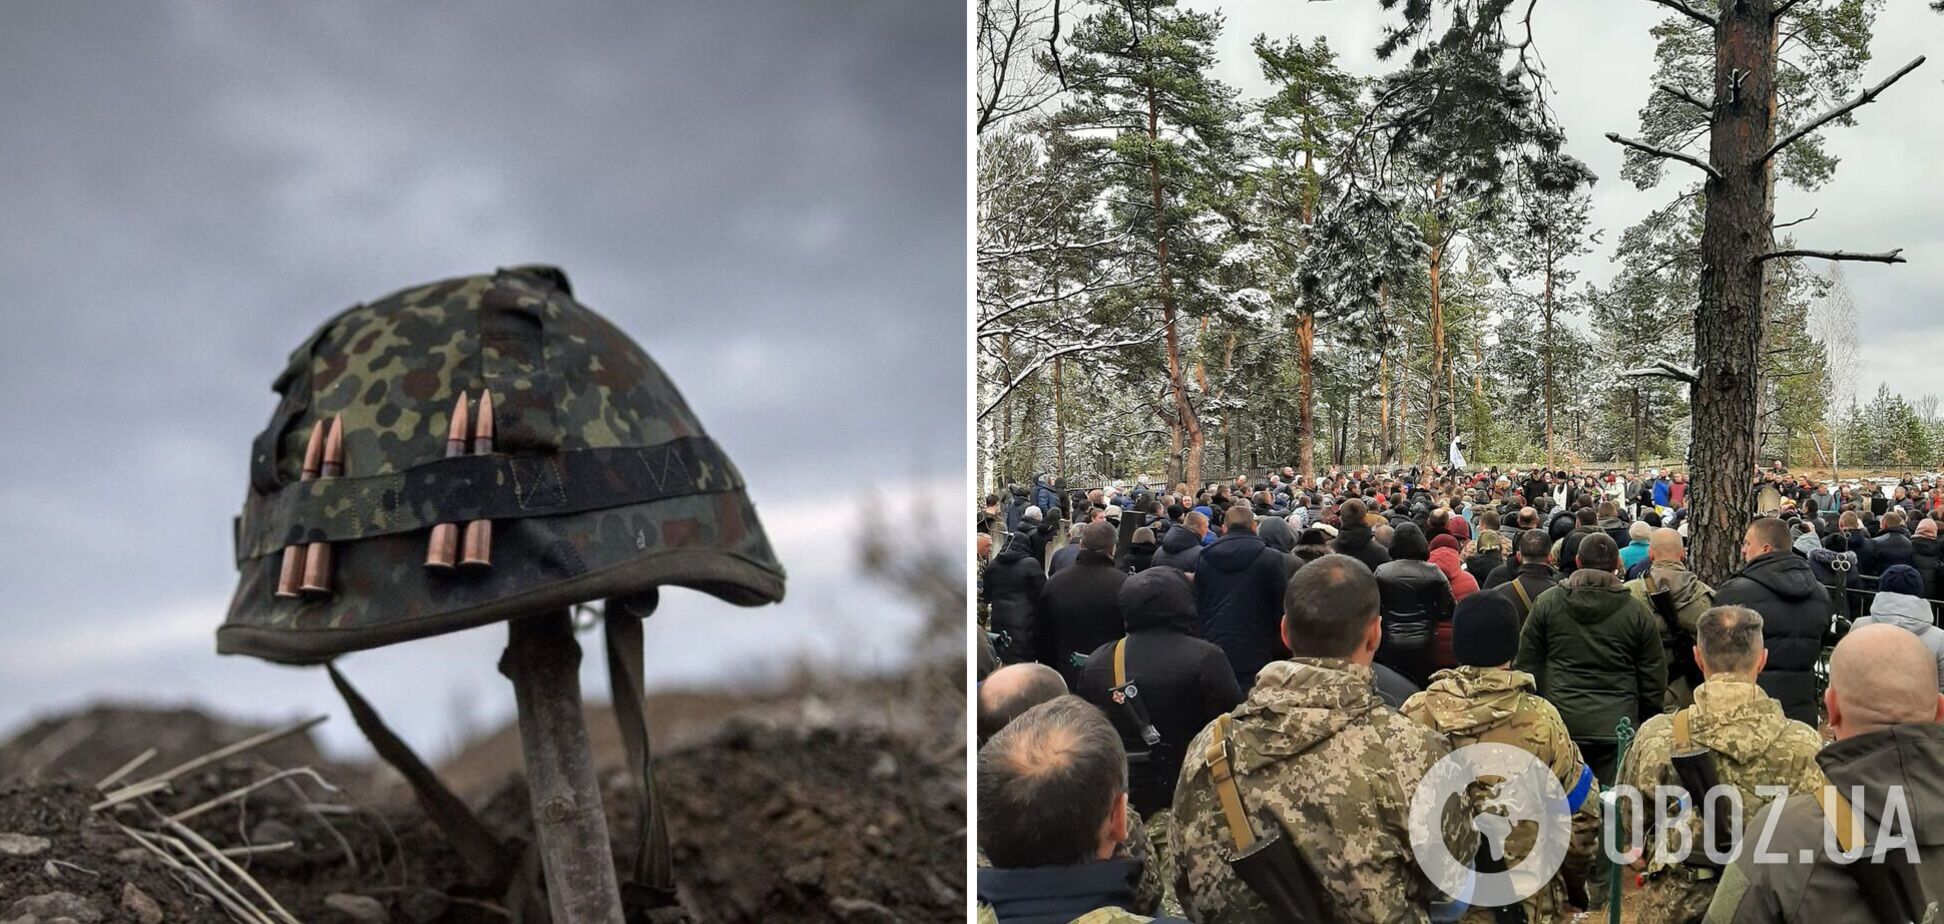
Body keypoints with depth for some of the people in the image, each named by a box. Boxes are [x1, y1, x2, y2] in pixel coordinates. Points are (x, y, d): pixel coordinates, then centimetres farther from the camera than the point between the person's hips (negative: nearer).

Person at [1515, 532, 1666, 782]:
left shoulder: (1546, 602, 3)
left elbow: (1526, 664, 6)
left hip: (1559, 723, 1)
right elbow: (1654, 680, 5)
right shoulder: (1638, 611, 1)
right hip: (1616, 725, -1)